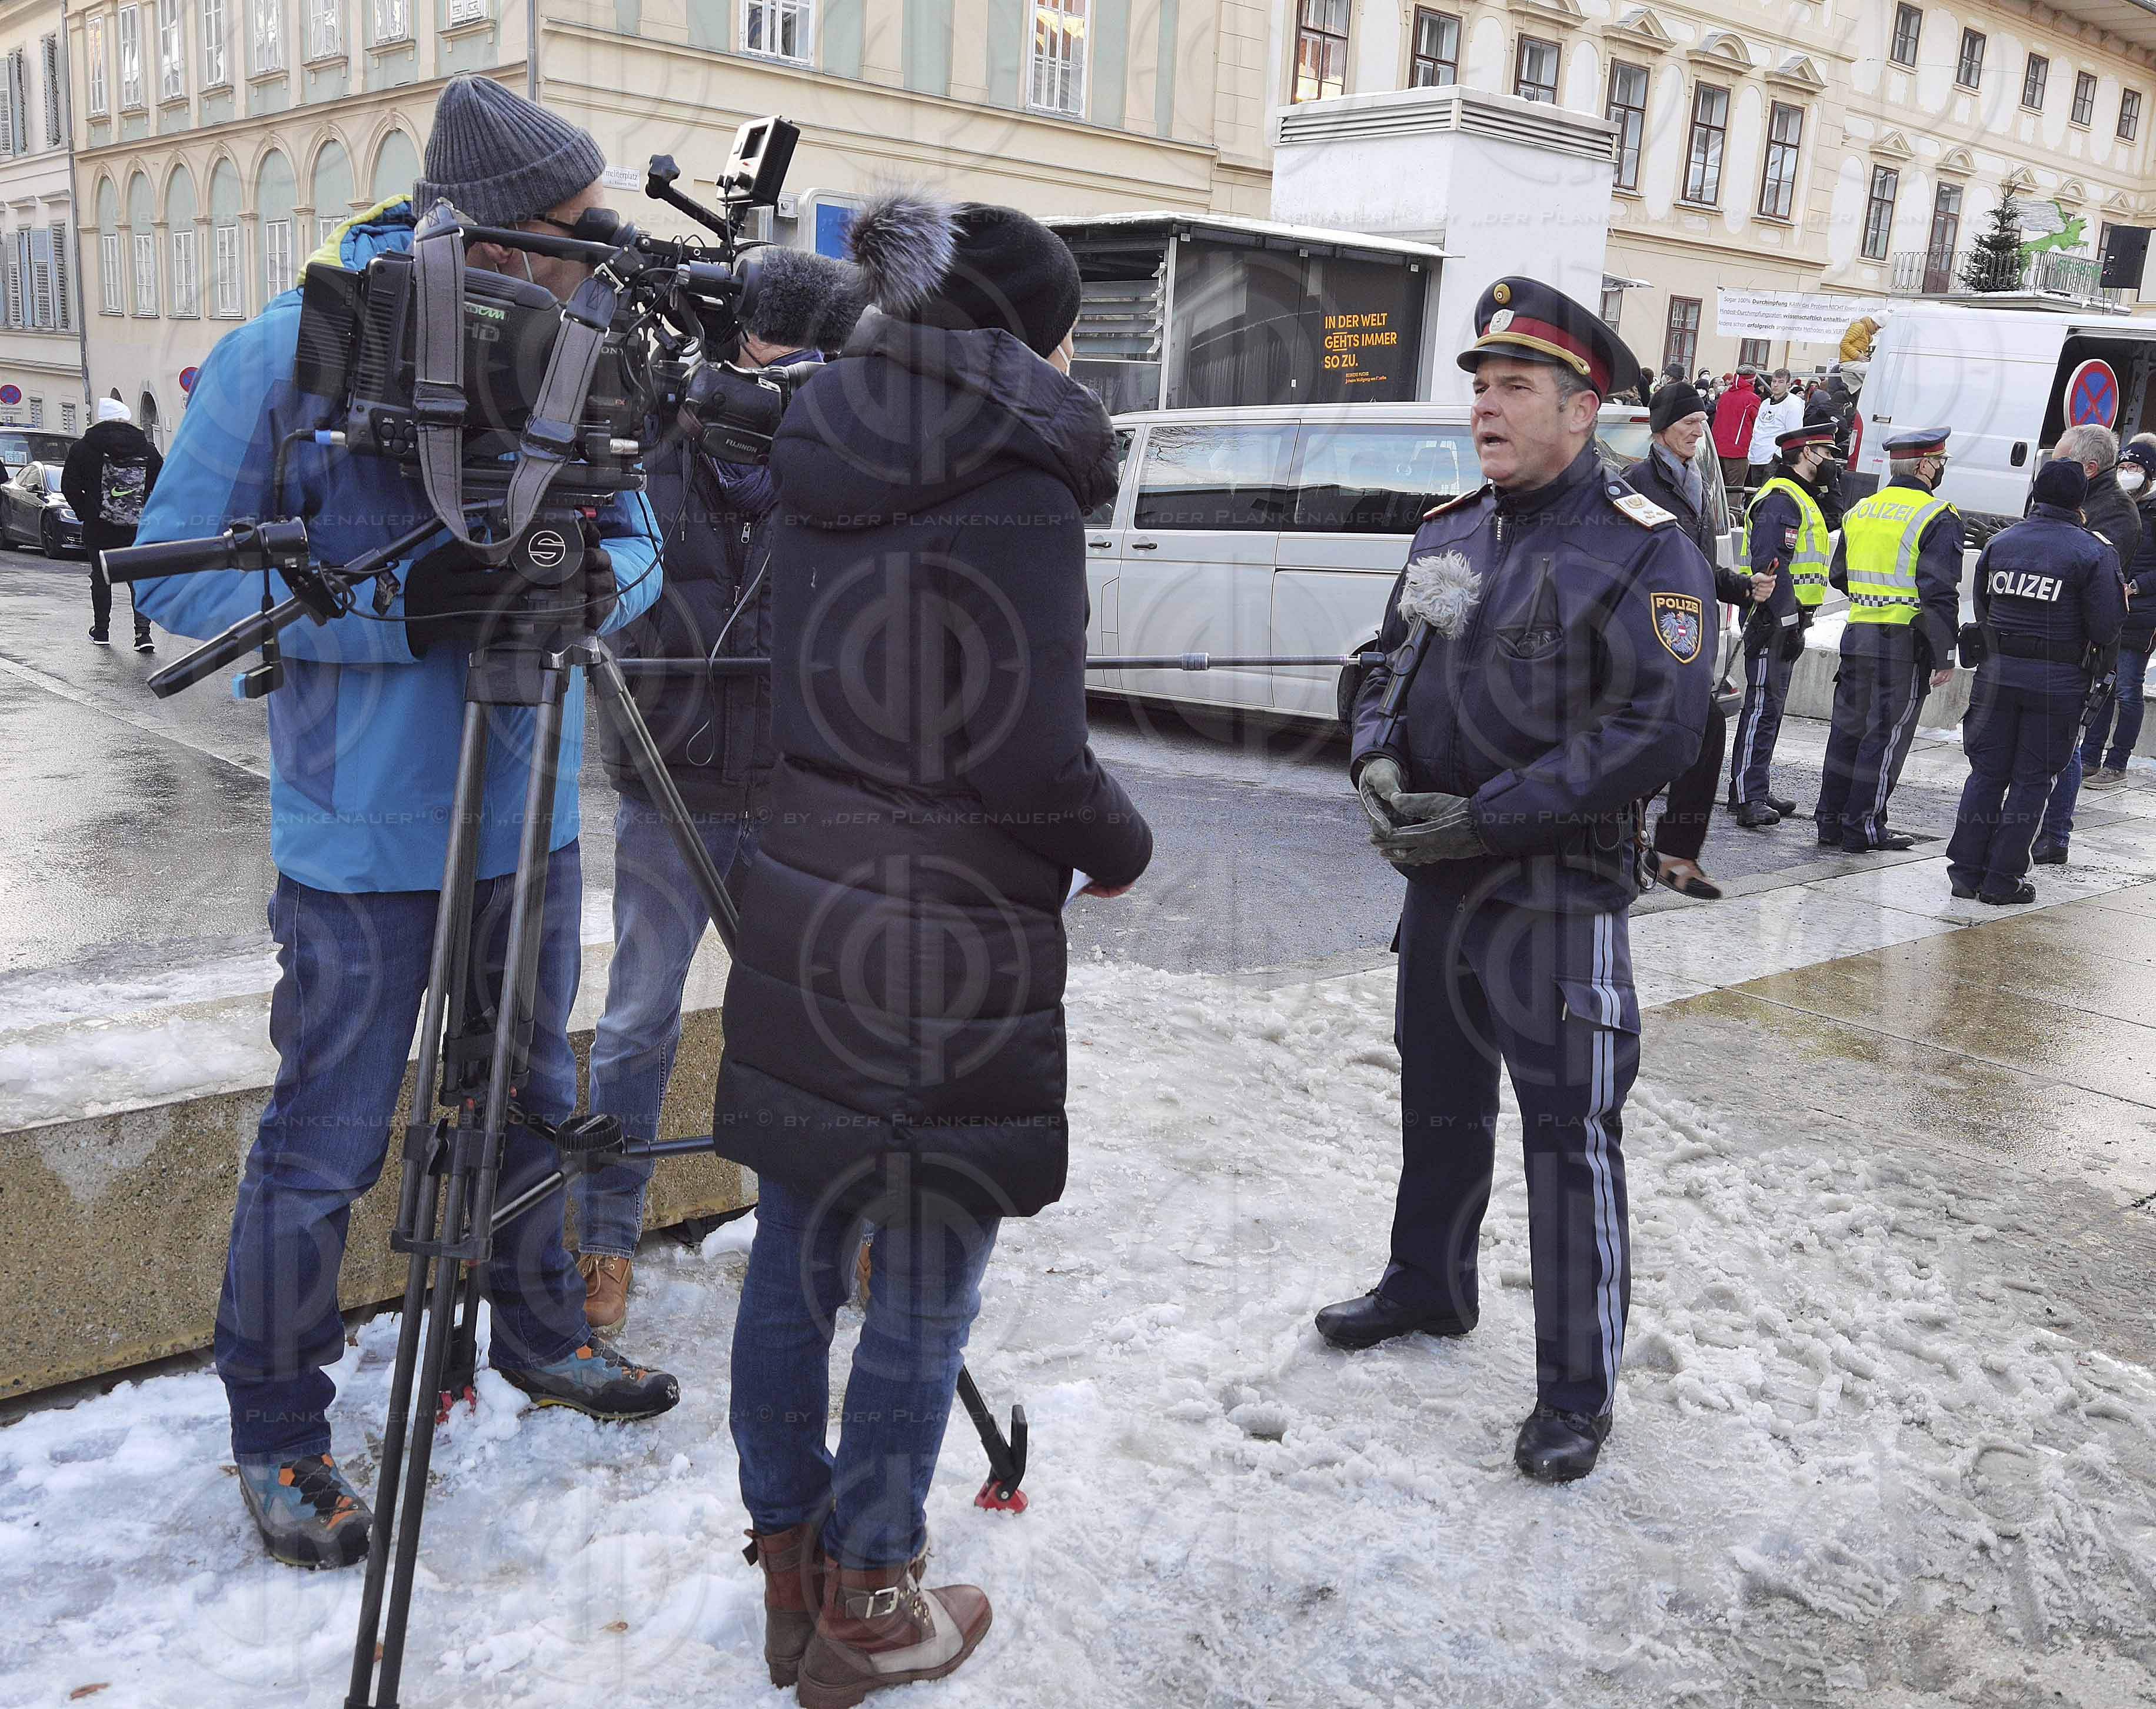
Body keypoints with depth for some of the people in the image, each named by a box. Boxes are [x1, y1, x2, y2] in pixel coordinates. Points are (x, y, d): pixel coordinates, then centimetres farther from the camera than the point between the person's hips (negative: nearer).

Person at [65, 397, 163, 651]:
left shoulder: (83, 448, -3)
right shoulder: (147, 450, -1)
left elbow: (69, 487, -2)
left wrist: (85, 513, 10)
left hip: (98, 529, 0)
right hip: (138, 531, 0)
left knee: (101, 579, 14)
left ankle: (101, 631, 23)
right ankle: (143, 633, -7)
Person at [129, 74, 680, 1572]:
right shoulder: (287, 356, -12)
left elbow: (637, 540, 8)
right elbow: (176, 567, -11)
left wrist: (600, 580, -17)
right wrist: (392, 612, -23)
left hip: (530, 817, 6)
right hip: (367, 836, -5)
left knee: (535, 1101, 20)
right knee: (326, 1149, 4)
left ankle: (542, 1335, 42)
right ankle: (278, 1434, 25)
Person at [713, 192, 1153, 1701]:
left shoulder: (822, 468, 10)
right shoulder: (1020, 486, -13)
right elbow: (1033, 760, -16)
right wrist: (1120, 851, 2)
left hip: (802, 909, 8)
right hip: (947, 947, -7)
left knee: (796, 1263, 16)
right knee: (923, 1294, 7)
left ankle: (789, 1572, 33)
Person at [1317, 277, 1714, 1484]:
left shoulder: (1644, 550, -12)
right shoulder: (1449, 534, 10)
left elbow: (1660, 730, -20)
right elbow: (1388, 667, 19)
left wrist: (1484, 816, -21)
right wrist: (1379, 761, -3)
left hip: (1560, 896, -7)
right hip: (1440, 879, 7)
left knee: (1571, 1134, -1)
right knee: (1439, 1099, 21)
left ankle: (1580, 1389, 14)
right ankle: (1430, 1287, 43)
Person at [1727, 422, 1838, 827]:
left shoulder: (1799, 498, 23)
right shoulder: (1781, 499, -13)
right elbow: (1771, 565, -23)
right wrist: (1789, 622, -27)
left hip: (1784, 621, 11)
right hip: (1775, 620, -11)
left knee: (1770, 706, 13)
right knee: (1763, 705, -13)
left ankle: (1755, 790, 19)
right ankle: (1747, 797, -15)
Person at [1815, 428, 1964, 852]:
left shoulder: (1859, 511, 10)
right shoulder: (1938, 517, -10)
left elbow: (1837, 575, 19)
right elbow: (1940, 594, -16)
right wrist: (1945, 657, -12)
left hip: (1857, 635, 6)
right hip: (1905, 642, -6)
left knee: (1848, 727, 13)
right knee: (1887, 735, 1)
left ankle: (1830, 819, 17)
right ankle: (1864, 828, 5)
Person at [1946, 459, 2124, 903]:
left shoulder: (2000, 542, 4)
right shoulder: (2094, 552, -9)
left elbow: (1981, 611, 8)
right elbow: (2105, 629, -10)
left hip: (1998, 671, 3)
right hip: (2059, 681, -3)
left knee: (1986, 773, 10)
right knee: (2031, 779, 5)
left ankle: (1966, 871, 11)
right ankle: (2001, 880, 7)